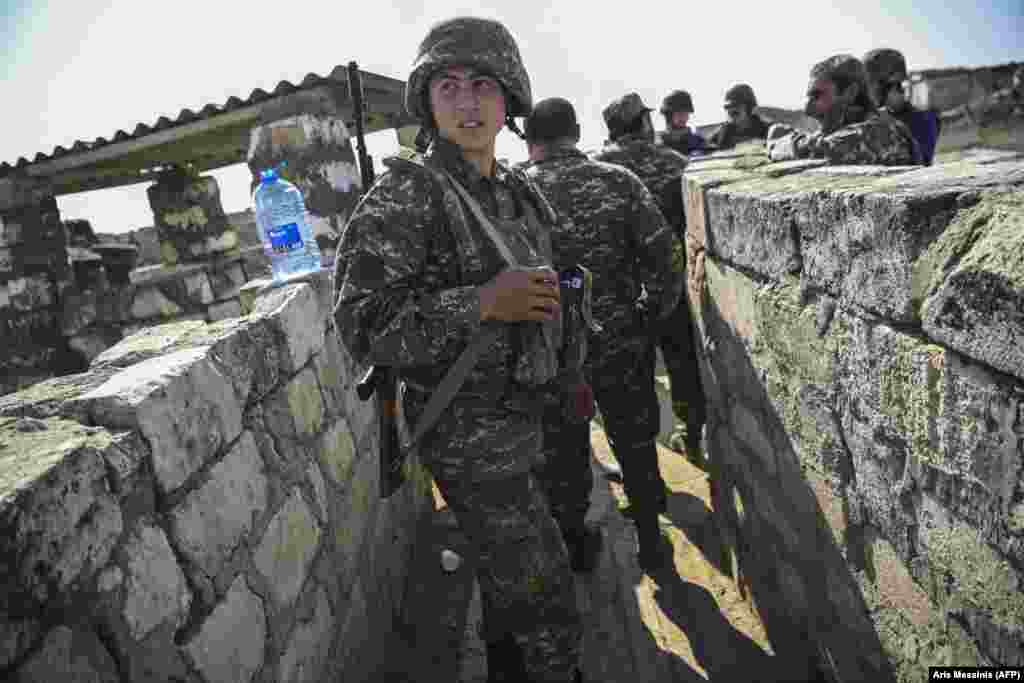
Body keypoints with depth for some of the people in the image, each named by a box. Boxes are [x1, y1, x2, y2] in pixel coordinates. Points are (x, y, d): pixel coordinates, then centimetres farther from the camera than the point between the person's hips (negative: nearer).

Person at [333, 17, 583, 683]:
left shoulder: (521, 191, 6)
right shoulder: (404, 196, -17)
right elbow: (362, 324, -23)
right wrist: (484, 303, -30)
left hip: (520, 417, 8)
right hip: (468, 431, -8)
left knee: (508, 567, 27)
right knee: (549, 608, 0)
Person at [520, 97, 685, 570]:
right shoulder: (619, 181, -5)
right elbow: (663, 253, -9)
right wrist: (654, 312, 4)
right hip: (622, 345, 1)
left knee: (564, 455, 18)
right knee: (636, 447, 19)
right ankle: (650, 544, 34)